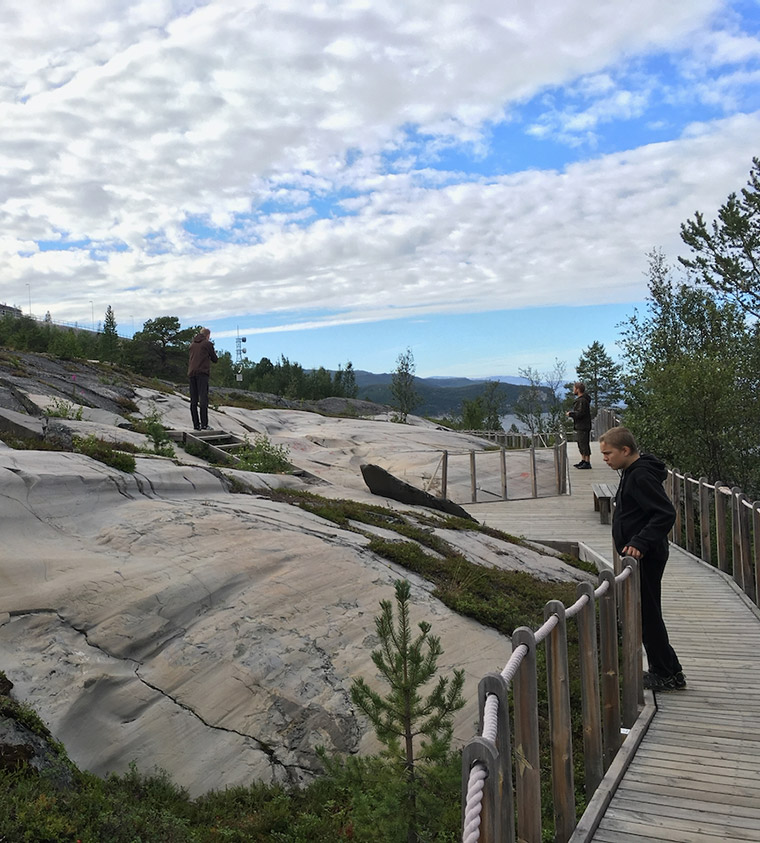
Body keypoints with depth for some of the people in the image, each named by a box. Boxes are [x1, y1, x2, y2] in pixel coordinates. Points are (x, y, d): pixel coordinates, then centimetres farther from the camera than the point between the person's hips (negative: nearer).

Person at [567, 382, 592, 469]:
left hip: (583, 427, -11)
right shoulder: (579, 399, 17)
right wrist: (571, 412, 10)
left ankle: (587, 462, -5)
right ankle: (583, 460, 25)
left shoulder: (582, 401, -18)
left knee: (584, 444, -8)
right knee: (581, 445, 17)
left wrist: (570, 413, -11)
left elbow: (580, 413, -24)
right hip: (580, 427, 11)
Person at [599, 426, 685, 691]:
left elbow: (666, 514, -26)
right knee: (646, 614, 17)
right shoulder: (632, 472, 13)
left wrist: (640, 543, -30)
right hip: (641, 557, 11)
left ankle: (669, 674, 9)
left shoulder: (642, 476, -19)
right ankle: (663, 670, 27)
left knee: (647, 615, -2)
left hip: (646, 558, -11)